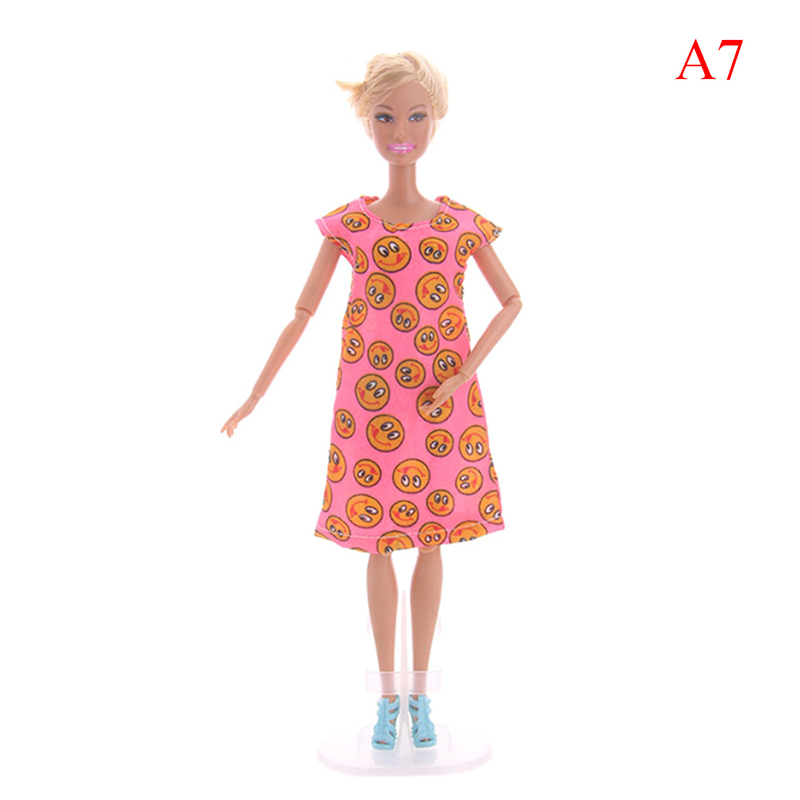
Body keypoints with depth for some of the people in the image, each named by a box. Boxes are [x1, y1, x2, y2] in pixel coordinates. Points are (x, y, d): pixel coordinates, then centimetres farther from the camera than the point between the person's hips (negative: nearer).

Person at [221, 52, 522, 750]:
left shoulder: (463, 223, 0)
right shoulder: (347, 224, -1)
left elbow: (513, 301, 6)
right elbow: (303, 313, 2)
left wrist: (466, 372, -8)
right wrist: (254, 397, 0)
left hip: (444, 403, 1)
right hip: (371, 404, 0)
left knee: (431, 541, 9)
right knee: (381, 543, 7)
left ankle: (421, 689, 24)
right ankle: (388, 693, 22)